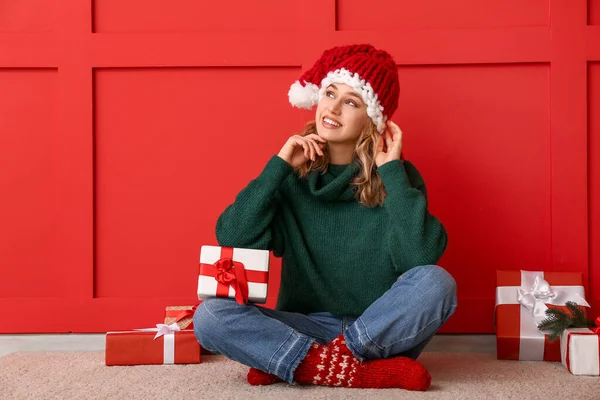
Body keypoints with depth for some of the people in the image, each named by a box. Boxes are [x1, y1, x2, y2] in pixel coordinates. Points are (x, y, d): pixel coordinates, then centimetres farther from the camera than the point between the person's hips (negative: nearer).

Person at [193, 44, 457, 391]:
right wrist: (279, 164, -14)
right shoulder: (292, 176, 0)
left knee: (436, 283, -30)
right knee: (210, 316, -21)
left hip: (384, 330, -1)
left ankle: (296, 362, -19)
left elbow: (421, 256, -23)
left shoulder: (395, 176, -5)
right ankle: (359, 371, -24)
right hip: (309, 327, 1)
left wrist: (392, 170, -18)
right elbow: (231, 241, -12)